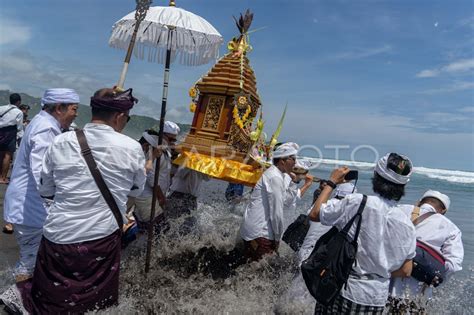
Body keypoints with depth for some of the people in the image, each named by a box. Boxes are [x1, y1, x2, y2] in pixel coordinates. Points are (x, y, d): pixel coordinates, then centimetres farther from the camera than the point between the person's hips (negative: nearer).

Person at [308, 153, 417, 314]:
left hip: (343, 289, -3)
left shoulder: (355, 202, -17)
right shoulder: (406, 224, -4)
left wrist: (332, 182, 2)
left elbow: (314, 214, -7)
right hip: (376, 299, 3)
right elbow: (405, 271, 1)